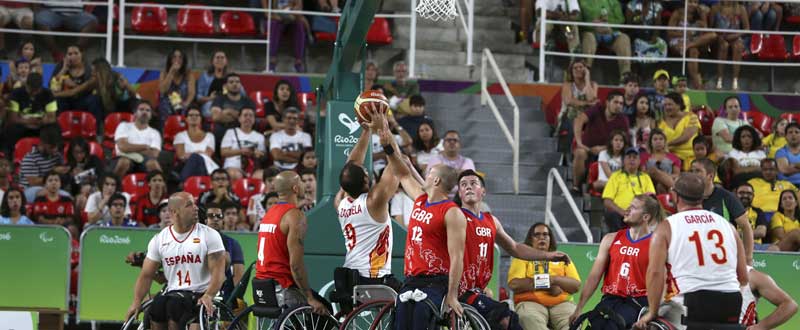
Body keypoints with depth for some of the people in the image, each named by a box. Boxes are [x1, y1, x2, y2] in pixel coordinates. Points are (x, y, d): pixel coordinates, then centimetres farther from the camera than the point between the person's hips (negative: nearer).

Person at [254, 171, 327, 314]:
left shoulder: (269, 213, 15)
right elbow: (296, 264, -21)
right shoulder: (295, 216, -14)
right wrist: (310, 298, -18)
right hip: (282, 288, -9)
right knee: (324, 310, -1)